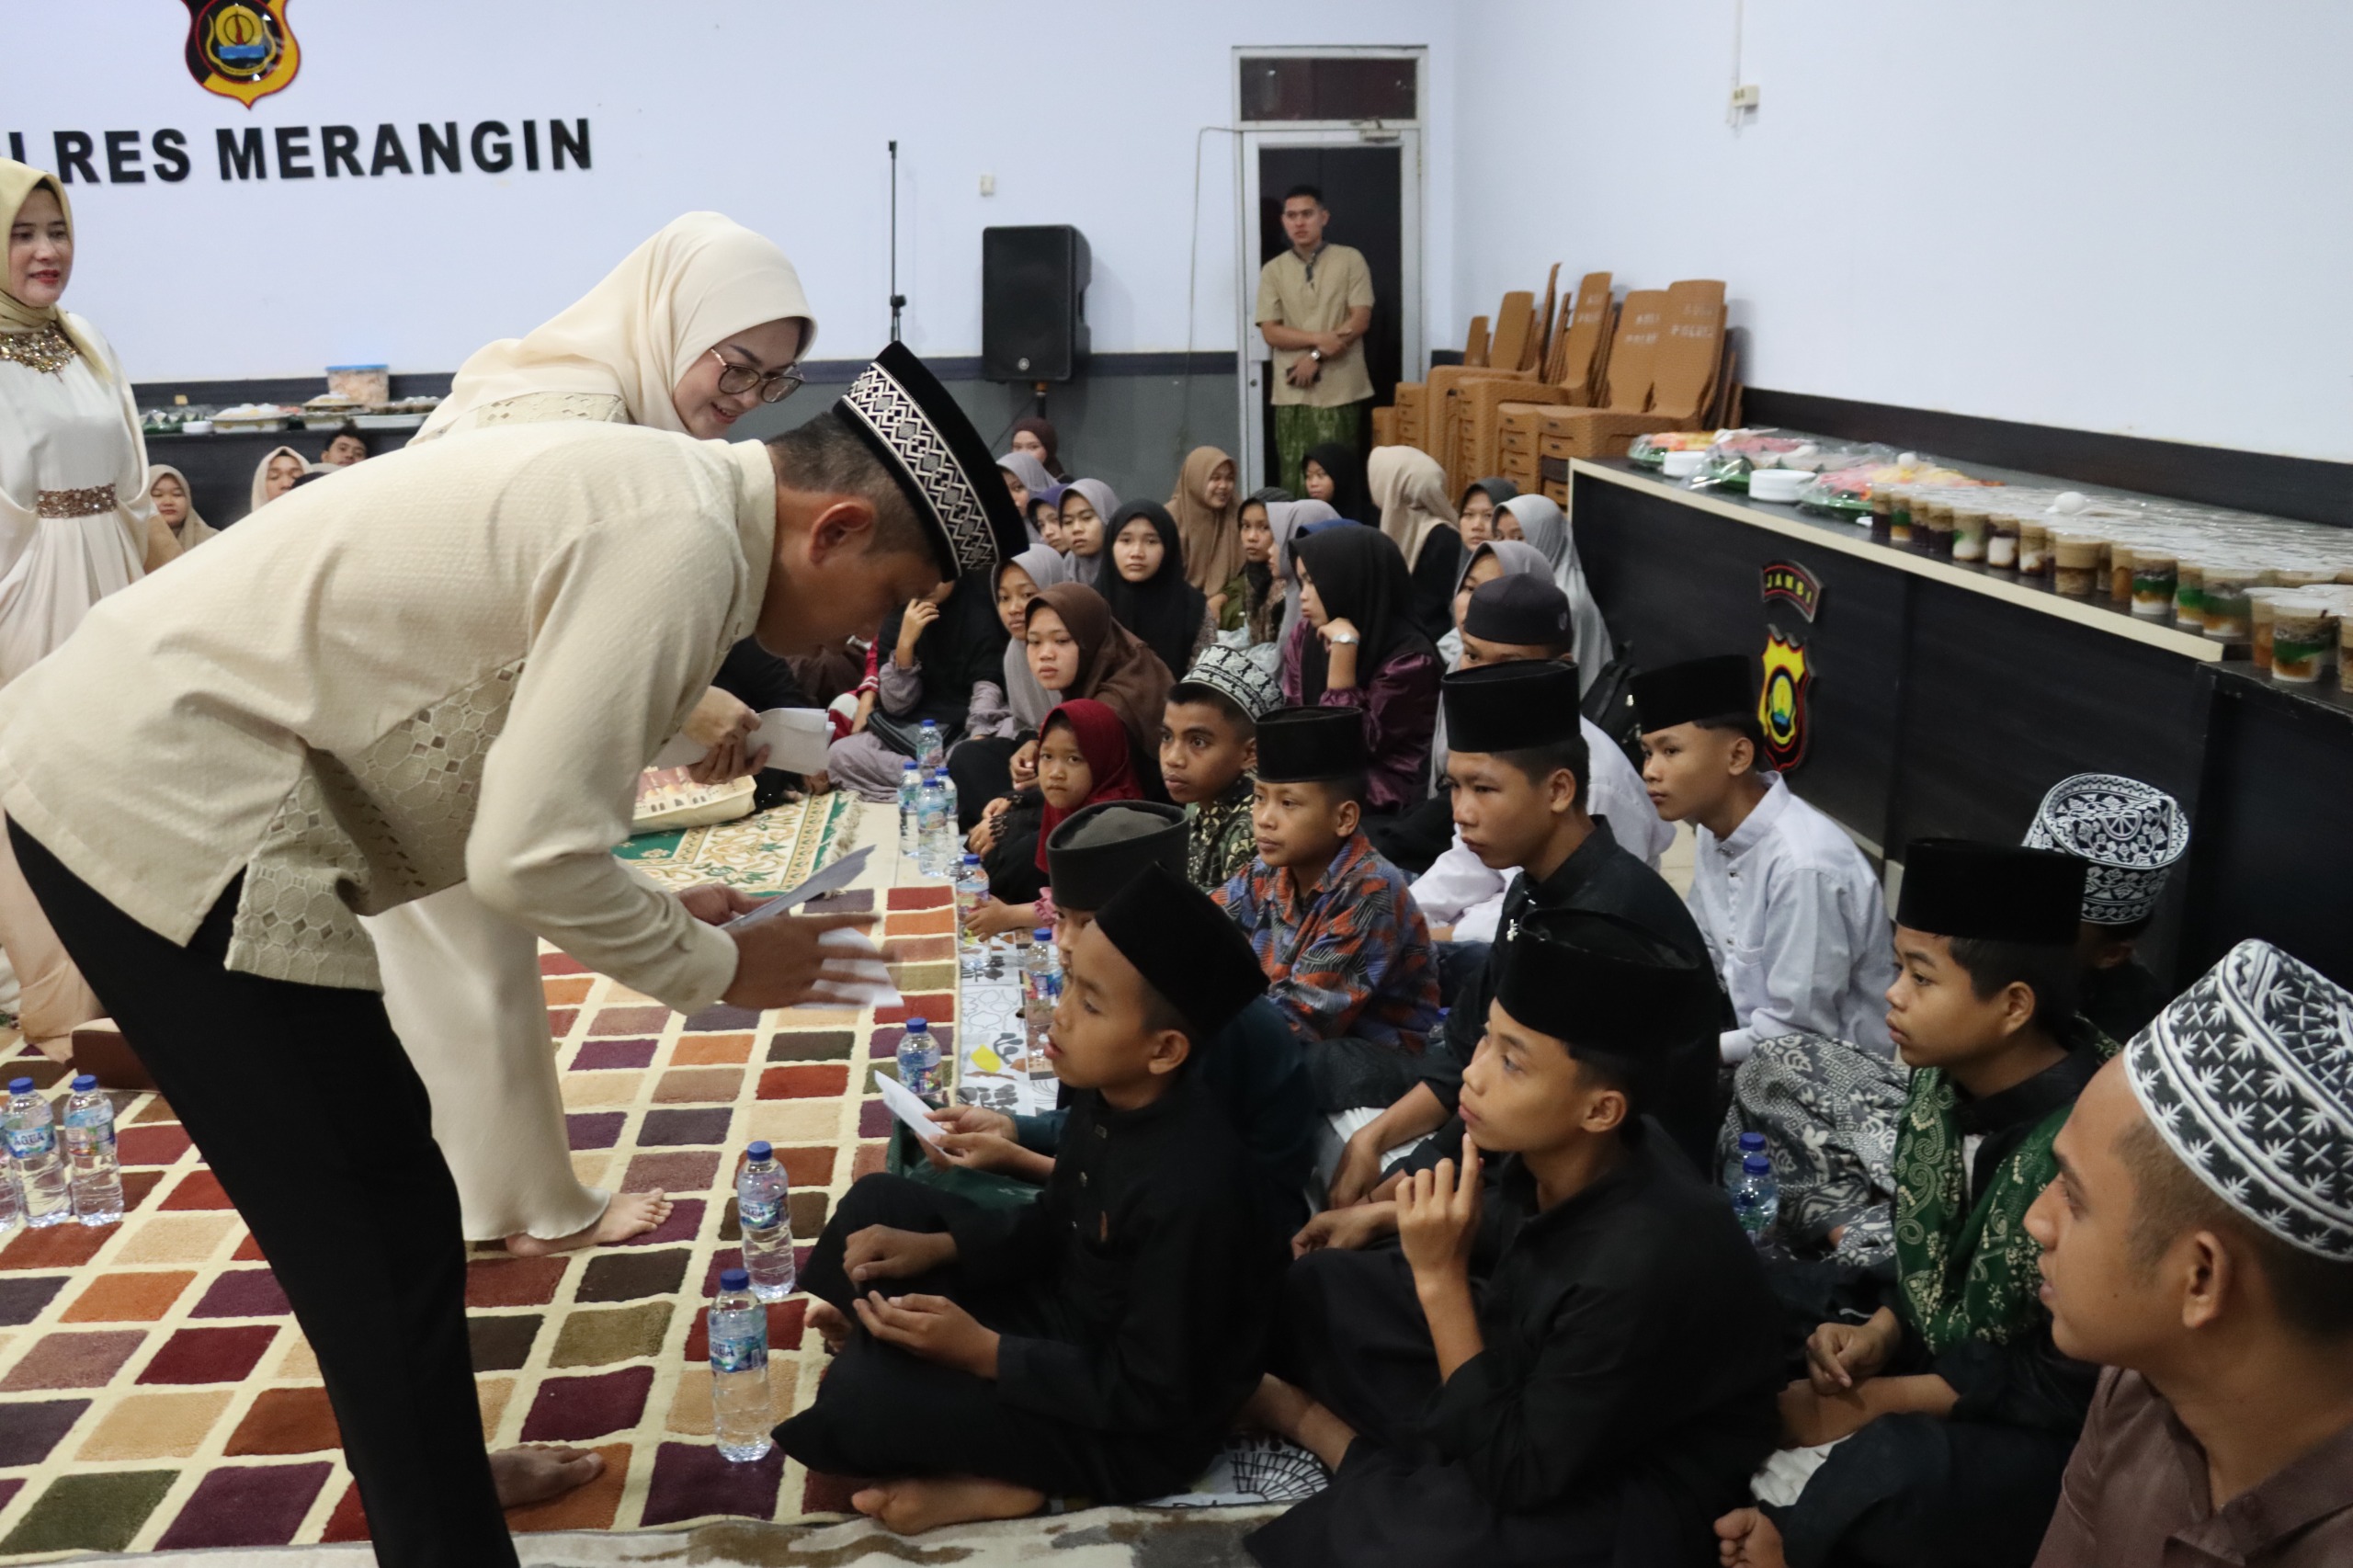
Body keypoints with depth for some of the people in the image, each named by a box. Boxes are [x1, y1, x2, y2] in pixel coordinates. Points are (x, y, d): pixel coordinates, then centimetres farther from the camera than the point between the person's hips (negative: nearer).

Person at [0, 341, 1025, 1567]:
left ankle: (423, 1465, 40)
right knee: (377, 1223, -2)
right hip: (161, 800, -10)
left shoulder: (654, 492, 10)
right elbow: (529, 856, -25)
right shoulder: (684, 538, -20)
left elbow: (516, 799, 15)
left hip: (135, 759, 10)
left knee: (377, 1178, 21)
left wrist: (659, 916, 9)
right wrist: (716, 967, -9)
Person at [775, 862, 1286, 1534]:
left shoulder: (1188, 1191, -34)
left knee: (858, 1397, -26)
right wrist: (935, 1247, -4)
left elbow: (1149, 1397, -26)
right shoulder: (1111, 1095, -8)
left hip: (1133, 1428, -9)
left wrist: (982, 1351, -26)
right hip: (1066, 1315, 9)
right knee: (878, 1204, 9)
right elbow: (1054, 1228, 10)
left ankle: (1001, 1479, -6)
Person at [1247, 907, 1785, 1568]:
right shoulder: (1558, 1150, -16)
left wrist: (1440, 1278, -30)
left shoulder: (1642, 1266, -37)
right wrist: (1383, 1215, 10)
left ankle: (1351, 1450, -5)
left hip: (1624, 1479, -7)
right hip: (1526, 1366, 7)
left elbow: (1517, 1476, -27)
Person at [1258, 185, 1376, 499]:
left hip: (1339, 388, -2)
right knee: (1293, 482, -1)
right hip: (1291, 392, 2)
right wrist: (1318, 338, -14)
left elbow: (1360, 320, -3)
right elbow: (1270, 332, 1)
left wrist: (1316, 357, -11)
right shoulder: (1273, 270, 10)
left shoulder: (1350, 260, 5)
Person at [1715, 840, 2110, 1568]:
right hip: (1940, 1358, 7)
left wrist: (1878, 1401, -16)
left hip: (2058, 1433, -7)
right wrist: (1879, 1335, -8)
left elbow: (2071, 1384, -20)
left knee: (1883, 1475, -30)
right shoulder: (1943, 1076, -6)